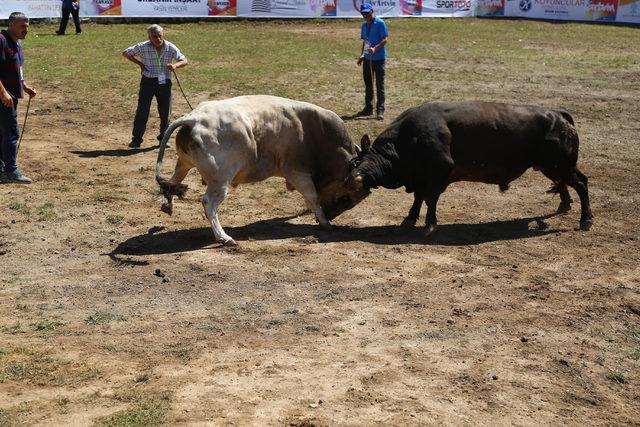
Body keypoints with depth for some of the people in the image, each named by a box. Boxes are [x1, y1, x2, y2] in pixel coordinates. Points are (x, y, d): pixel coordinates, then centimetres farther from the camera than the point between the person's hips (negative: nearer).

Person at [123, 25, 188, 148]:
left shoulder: (171, 48, -3)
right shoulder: (143, 47, -7)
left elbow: (185, 61, 2)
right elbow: (126, 53, 6)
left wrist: (175, 65, -20)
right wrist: (139, 63, -6)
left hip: (164, 82, 2)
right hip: (148, 81, -2)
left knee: (165, 112, 7)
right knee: (142, 111, -5)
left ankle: (163, 138, 24)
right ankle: (136, 139, 2)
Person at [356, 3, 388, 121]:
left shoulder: (380, 23, -10)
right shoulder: (364, 25, 12)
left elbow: (385, 39, -15)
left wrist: (375, 49, -27)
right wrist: (362, 54, 11)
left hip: (378, 58, -7)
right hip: (367, 58, 7)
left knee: (380, 85, -4)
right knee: (368, 84, 14)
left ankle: (380, 111, -2)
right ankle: (368, 108, 25)